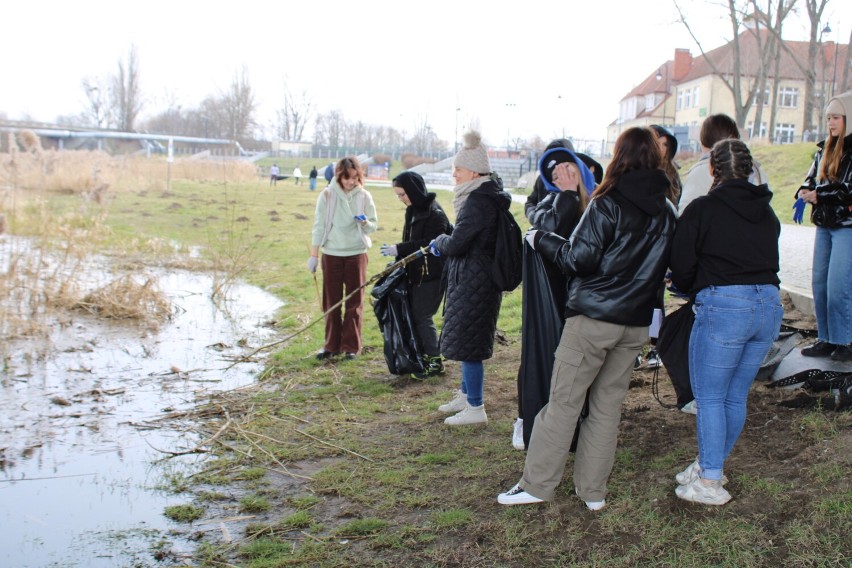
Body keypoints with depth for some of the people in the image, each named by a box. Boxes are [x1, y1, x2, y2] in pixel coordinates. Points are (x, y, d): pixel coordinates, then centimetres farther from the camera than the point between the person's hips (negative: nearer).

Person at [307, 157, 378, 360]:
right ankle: (332, 345, 18)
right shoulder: (327, 196, -4)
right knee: (331, 302, 7)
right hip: (331, 254, 0)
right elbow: (319, 226, 0)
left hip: (356, 254, 0)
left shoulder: (364, 196, -2)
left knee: (354, 302, 4)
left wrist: (365, 223, -21)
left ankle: (351, 346, 13)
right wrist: (313, 255, -1)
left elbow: (374, 226, 2)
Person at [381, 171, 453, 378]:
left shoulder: (434, 213, -17)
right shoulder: (413, 210, 11)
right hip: (416, 272, 9)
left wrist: (399, 249, -23)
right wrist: (399, 257, 5)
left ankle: (435, 361, 6)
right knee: (413, 313, 11)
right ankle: (421, 356, 22)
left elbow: (430, 244, -22)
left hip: (432, 274, -9)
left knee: (422, 316, -5)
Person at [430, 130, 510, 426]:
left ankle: (475, 408, 7)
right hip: (476, 280, 10)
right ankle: (466, 394, 33)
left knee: (468, 343, -2)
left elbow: (456, 245, -20)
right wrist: (444, 244, 9)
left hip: (473, 283, -10)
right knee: (467, 339, 20)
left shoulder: (477, 202, -21)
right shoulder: (488, 197, 11)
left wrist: (439, 242, -1)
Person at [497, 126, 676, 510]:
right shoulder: (666, 212, 7)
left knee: (563, 402, 2)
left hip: (593, 318, -5)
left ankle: (537, 485, 8)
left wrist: (541, 240, -1)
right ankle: (593, 491, 18)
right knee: (608, 405, 12)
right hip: (636, 324, 5)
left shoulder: (607, 205, -11)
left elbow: (581, 258, -13)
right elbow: (665, 266, 14)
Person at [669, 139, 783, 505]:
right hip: (770, 304, 6)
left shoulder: (702, 209, -3)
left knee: (709, 396, 5)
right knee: (736, 396, 17)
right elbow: (769, 260, 15)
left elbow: (681, 267, -4)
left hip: (724, 304, -6)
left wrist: (695, 291, 15)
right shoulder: (767, 213, 15)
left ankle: (709, 482, 8)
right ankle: (714, 464, 31)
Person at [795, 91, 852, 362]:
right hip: (824, 225, 8)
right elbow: (812, 178, 18)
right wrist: (805, 191, -3)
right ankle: (827, 339, 17)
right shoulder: (827, 148, 13)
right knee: (820, 283, 8)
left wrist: (820, 195, -14)